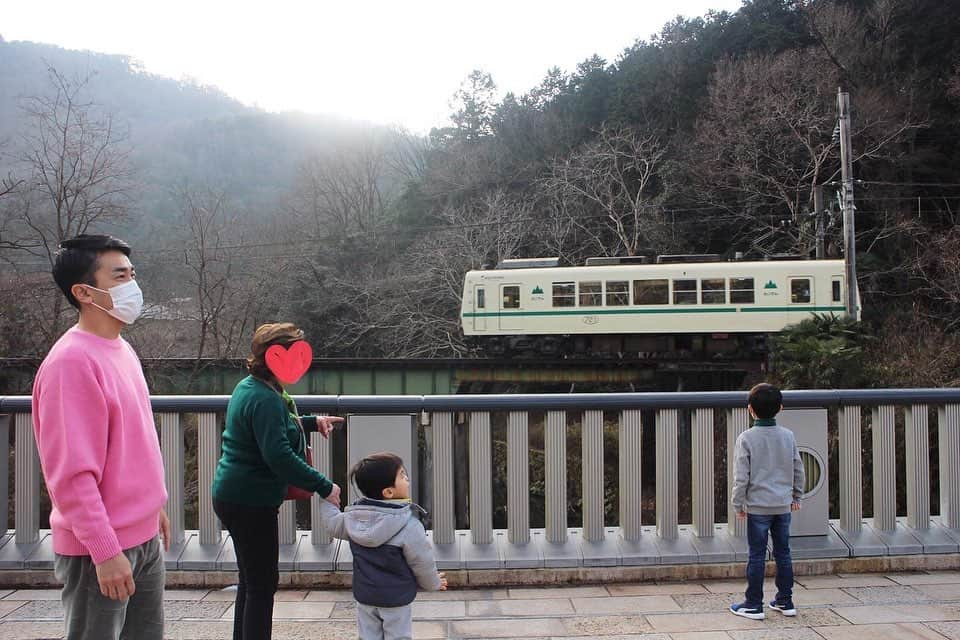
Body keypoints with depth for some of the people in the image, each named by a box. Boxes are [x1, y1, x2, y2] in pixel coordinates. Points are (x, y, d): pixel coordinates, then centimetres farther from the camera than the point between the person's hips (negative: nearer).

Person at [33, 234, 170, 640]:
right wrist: (106, 551, -22)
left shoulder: (122, 350, 8)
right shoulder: (71, 361, -19)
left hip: (143, 537, 8)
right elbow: (71, 473, -22)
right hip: (100, 551, -8)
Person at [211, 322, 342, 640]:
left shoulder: (249, 387, 9)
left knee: (252, 579, 21)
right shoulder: (264, 399, -23)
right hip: (250, 502, -10)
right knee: (263, 583, -1)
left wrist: (312, 422, 17)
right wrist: (324, 486, -25)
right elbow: (279, 456, -31)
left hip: (235, 497, 10)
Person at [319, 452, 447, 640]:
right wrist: (434, 583, 7)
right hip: (395, 597, -5)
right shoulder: (409, 525, -22)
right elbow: (422, 561, -13)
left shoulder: (353, 517, -6)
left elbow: (333, 523, 14)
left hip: (364, 595, 5)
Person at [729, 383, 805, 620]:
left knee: (756, 556, 2)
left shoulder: (746, 438, -12)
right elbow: (798, 469, 9)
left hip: (758, 505, -4)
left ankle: (754, 605, 8)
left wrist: (738, 503, -1)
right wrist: (796, 496, 22)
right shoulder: (788, 436, 1)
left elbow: (741, 476, -12)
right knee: (783, 553, 13)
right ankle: (785, 601, 22)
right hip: (783, 505, 4)